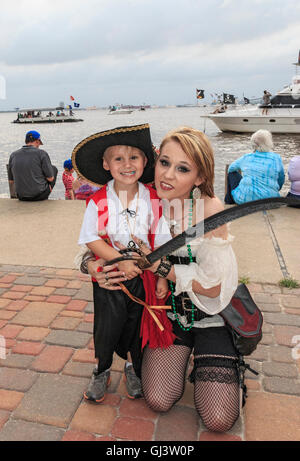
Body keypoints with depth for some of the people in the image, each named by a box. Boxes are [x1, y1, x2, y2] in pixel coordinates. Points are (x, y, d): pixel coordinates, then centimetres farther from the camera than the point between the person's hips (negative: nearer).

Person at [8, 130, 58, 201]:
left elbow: (11, 181, 6)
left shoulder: (13, 155, 0)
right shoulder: (41, 153, -12)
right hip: (39, 195, -4)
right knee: (54, 168, 21)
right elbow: (50, 178, -10)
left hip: (22, 197, 5)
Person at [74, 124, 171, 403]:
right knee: (106, 328, 9)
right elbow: (91, 239, -12)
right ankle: (101, 372, 38)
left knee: (140, 327, 16)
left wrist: (162, 278, -6)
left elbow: (161, 241, -2)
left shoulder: (152, 199, -6)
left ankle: (135, 370, 44)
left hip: (144, 277, 2)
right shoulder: (98, 201, -11)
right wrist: (120, 261, -22)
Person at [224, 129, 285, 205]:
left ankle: (229, 202, 32)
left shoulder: (246, 157, 4)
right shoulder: (277, 158, 0)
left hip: (244, 199, 0)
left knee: (232, 173, 23)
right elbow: (281, 181, 9)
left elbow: (231, 168, 22)